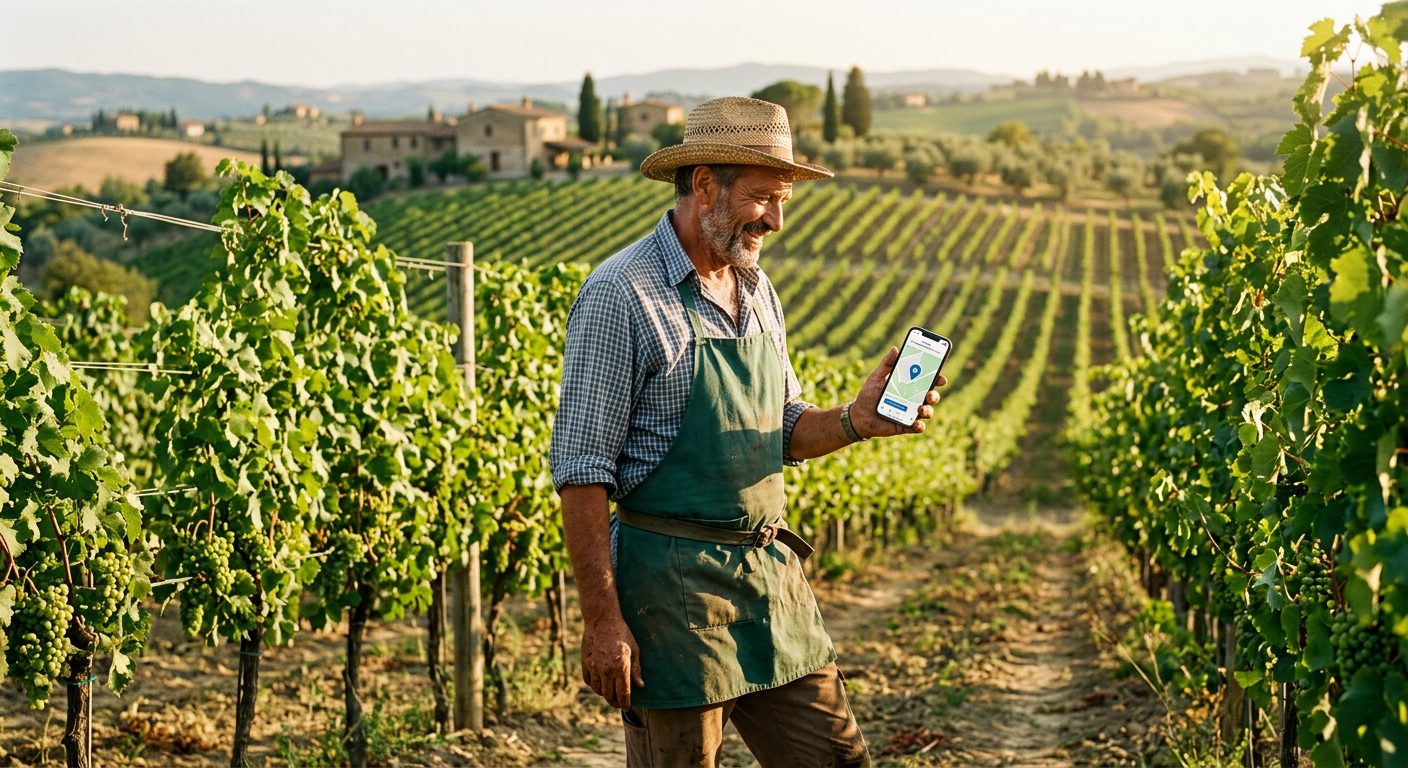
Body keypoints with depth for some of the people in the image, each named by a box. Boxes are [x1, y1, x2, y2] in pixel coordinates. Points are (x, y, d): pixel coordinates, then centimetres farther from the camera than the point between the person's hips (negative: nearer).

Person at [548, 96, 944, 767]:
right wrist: (603, 619, -17)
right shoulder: (621, 296, -13)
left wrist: (855, 421, -1)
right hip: (674, 579, -7)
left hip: (770, 572, 7)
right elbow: (580, 468, -14)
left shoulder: (755, 290, 12)